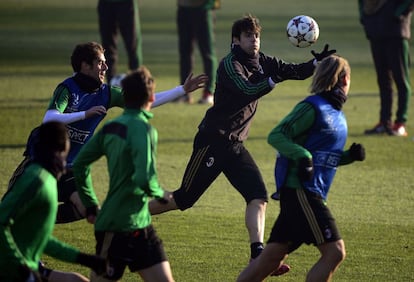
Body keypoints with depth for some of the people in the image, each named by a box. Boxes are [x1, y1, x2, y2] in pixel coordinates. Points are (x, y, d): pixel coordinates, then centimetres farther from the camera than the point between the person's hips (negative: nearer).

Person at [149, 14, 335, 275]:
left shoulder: (262, 62, 7)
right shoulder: (230, 65, -15)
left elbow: (297, 72, 6)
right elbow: (248, 91, -31)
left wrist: (317, 62, -12)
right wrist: (275, 79, -40)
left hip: (235, 145, 7)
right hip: (212, 142, -7)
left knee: (258, 196, -8)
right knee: (184, 198, 0)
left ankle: (258, 254, -12)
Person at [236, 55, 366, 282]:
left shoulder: (336, 113, 17)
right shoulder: (313, 108, -10)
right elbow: (275, 136, -14)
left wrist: (350, 156, 8)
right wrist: (303, 156, -26)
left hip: (313, 194, 9)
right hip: (300, 192, -9)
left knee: (271, 257, 9)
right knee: (334, 251, -13)